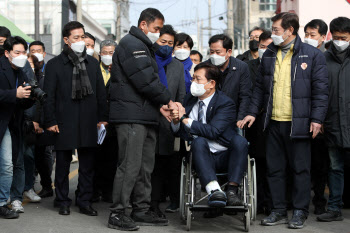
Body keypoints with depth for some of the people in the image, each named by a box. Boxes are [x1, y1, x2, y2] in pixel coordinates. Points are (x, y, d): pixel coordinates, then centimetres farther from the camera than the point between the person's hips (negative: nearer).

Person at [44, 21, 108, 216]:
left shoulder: (93, 63, 12)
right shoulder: (55, 64, 1)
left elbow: (101, 92, 14)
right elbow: (49, 96, 0)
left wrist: (103, 117, 8)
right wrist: (50, 121, -7)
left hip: (88, 123, 3)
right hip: (64, 123, -3)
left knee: (88, 164, 6)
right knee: (63, 164, 5)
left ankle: (85, 201, 15)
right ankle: (63, 202, 15)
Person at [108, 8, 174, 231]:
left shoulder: (146, 48, 23)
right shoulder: (130, 44, -9)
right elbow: (144, 81, -16)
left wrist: (160, 105, 5)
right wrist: (167, 101, -7)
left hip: (147, 116, 10)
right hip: (131, 115, -10)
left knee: (145, 166, 11)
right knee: (130, 166, -9)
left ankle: (141, 210, 18)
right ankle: (117, 214, -4)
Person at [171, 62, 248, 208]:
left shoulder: (226, 103, -6)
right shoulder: (190, 100, 11)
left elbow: (213, 131, -20)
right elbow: (184, 134, 9)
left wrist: (184, 119, -18)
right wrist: (176, 121, -14)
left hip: (225, 157, -2)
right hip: (203, 158, 2)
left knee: (239, 140, -31)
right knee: (199, 141, -30)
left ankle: (232, 190, -32)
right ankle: (214, 190, -47)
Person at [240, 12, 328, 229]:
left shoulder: (313, 55, -3)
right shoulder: (269, 55, 12)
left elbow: (321, 89, -5)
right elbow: (260, 87, 17)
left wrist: (317, 118, -10)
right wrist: (253, 112, 10)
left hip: (298, 122, -5)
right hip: (274, 122, 5)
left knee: (300, 168, 3)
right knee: (275, 169, 9)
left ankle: (300, 212, 14)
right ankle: (279, 211, 19)